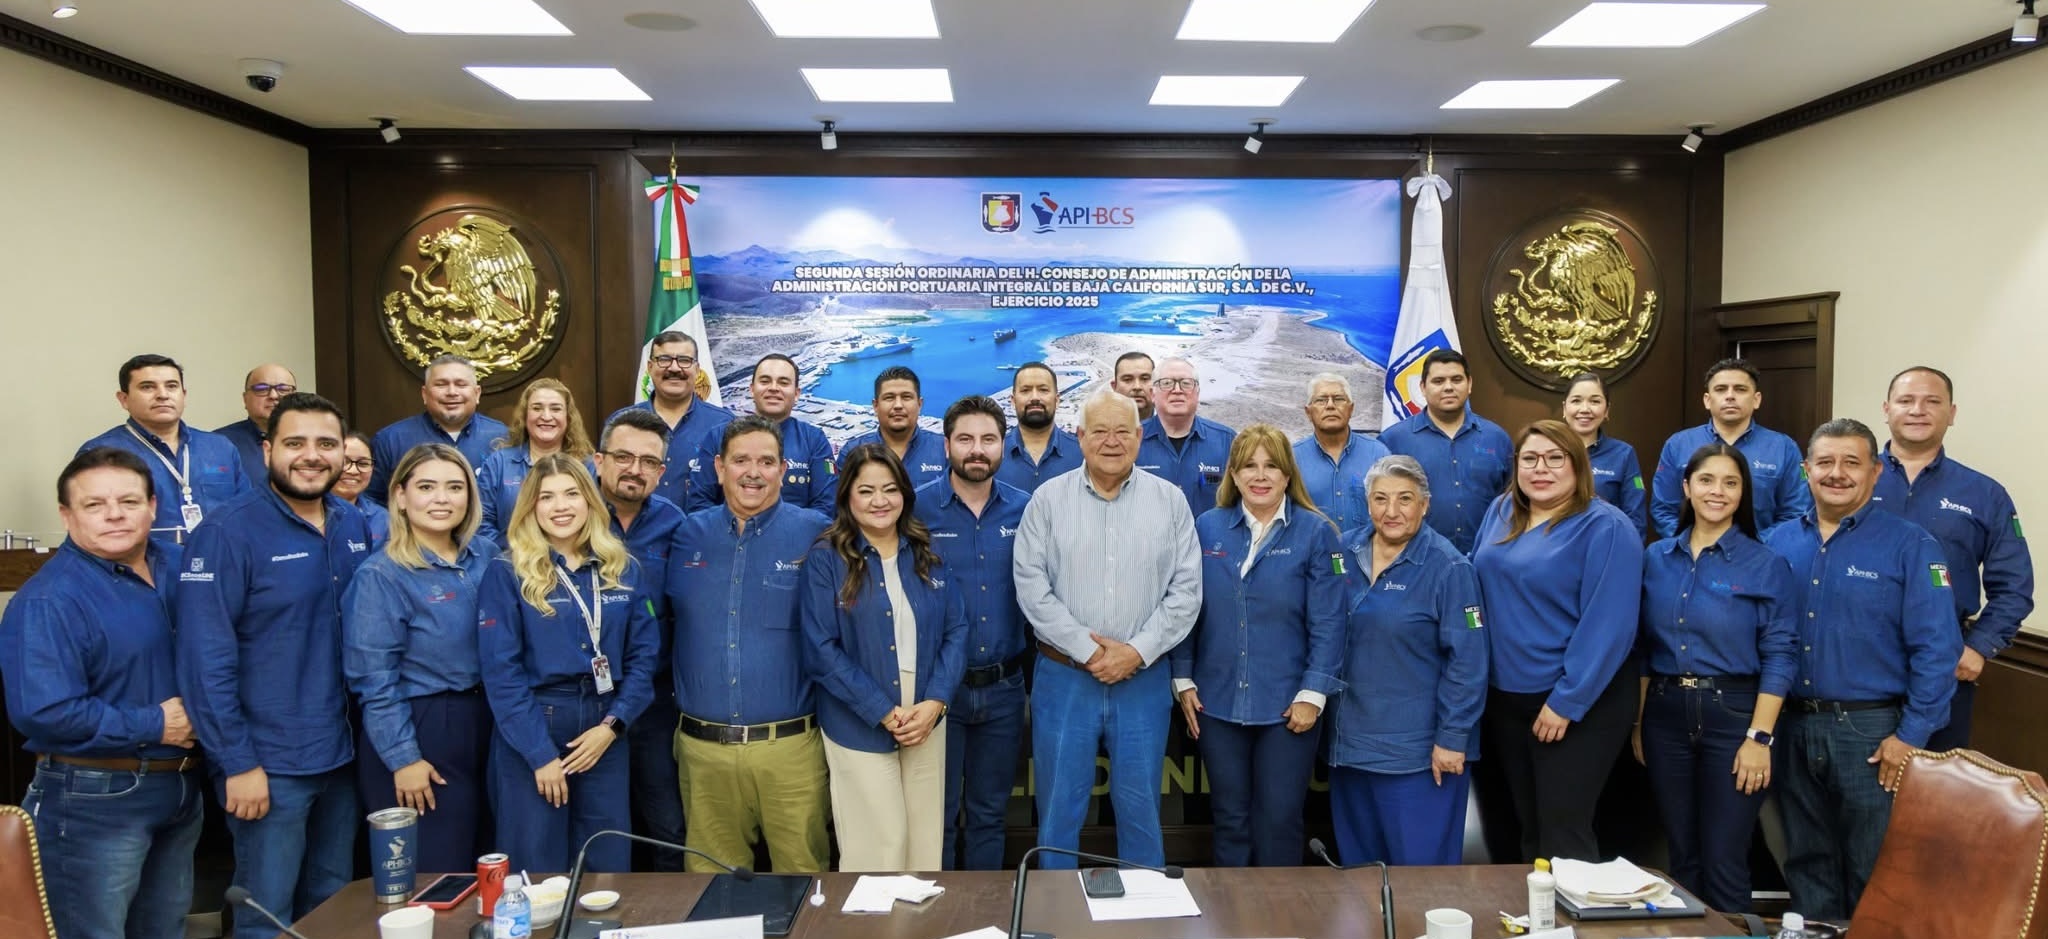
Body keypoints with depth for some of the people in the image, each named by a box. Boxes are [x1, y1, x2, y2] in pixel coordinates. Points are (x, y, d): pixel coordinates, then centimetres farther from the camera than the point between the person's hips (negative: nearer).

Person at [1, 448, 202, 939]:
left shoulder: (179, 568, 4)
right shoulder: (48, 600, -19)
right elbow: (43, 713, -27)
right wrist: (154, 727, -20)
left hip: (181, 788, 7)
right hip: (95, 800, -7)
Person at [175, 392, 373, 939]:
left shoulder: (355, 526, 4)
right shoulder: (227, 533, -14)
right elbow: (206, 661, -17)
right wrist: (238, 763, -17)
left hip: (342, 753, 6)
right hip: (270, 762, -6)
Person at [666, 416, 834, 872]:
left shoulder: (815, 535, -2)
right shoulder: (687, 535, 6)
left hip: (791, 746, -2)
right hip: (702, 749, 3)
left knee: (801, 873, 6)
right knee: (712, 877, 15)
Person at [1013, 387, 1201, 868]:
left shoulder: (1170, 500, 3)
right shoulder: (1049, 499, 0)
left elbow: (1186, 590, -1)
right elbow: (1031, 586, -6)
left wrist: (1137, 652, -10)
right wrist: (1087, 649, -12)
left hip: (1144, 680, 1)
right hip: (1063, 678, 0)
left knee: (1140, 809, 11)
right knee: (1058, 809, 8)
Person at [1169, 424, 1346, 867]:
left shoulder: (1315, 533, -4)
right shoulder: (1207, 528, 3)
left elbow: (1327, 623, -6)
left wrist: (1313, 693, -11)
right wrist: (1183, 680, 2)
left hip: (1287, 707, -2)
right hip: (1218, 702, 2)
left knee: (1278, 821, 5)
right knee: (1230, 819, 12)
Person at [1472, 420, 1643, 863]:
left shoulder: (1605, 528, -14)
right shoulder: (1501, 513, 6)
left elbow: (1607, 626, -19)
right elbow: (1480, 588, 14)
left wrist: (1567, 701, -20)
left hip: (1580, 703, -6)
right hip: (1504, 697, 7)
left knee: (1564, 835, -2)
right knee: (1529, 827, 17)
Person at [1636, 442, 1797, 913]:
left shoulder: (1766, 565, -5)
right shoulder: (1656, 559, 6)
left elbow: (1780, 656, -8)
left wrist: (1759, 737, -14)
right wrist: (1638, 722, 7)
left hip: (1733, 716, -3)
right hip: (1665, 714, 4)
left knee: (1724, 863, 1)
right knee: (1682, 856, 14)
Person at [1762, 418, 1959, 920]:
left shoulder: (1910, 546, -6)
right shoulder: (1777, 543, 6)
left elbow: (1936, 650, -10)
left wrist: (1911, 736, -13)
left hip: (1872, 731, -4)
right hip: (1792, 727, 4)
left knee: (1875, 872, 7)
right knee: (1807, 861, 16)